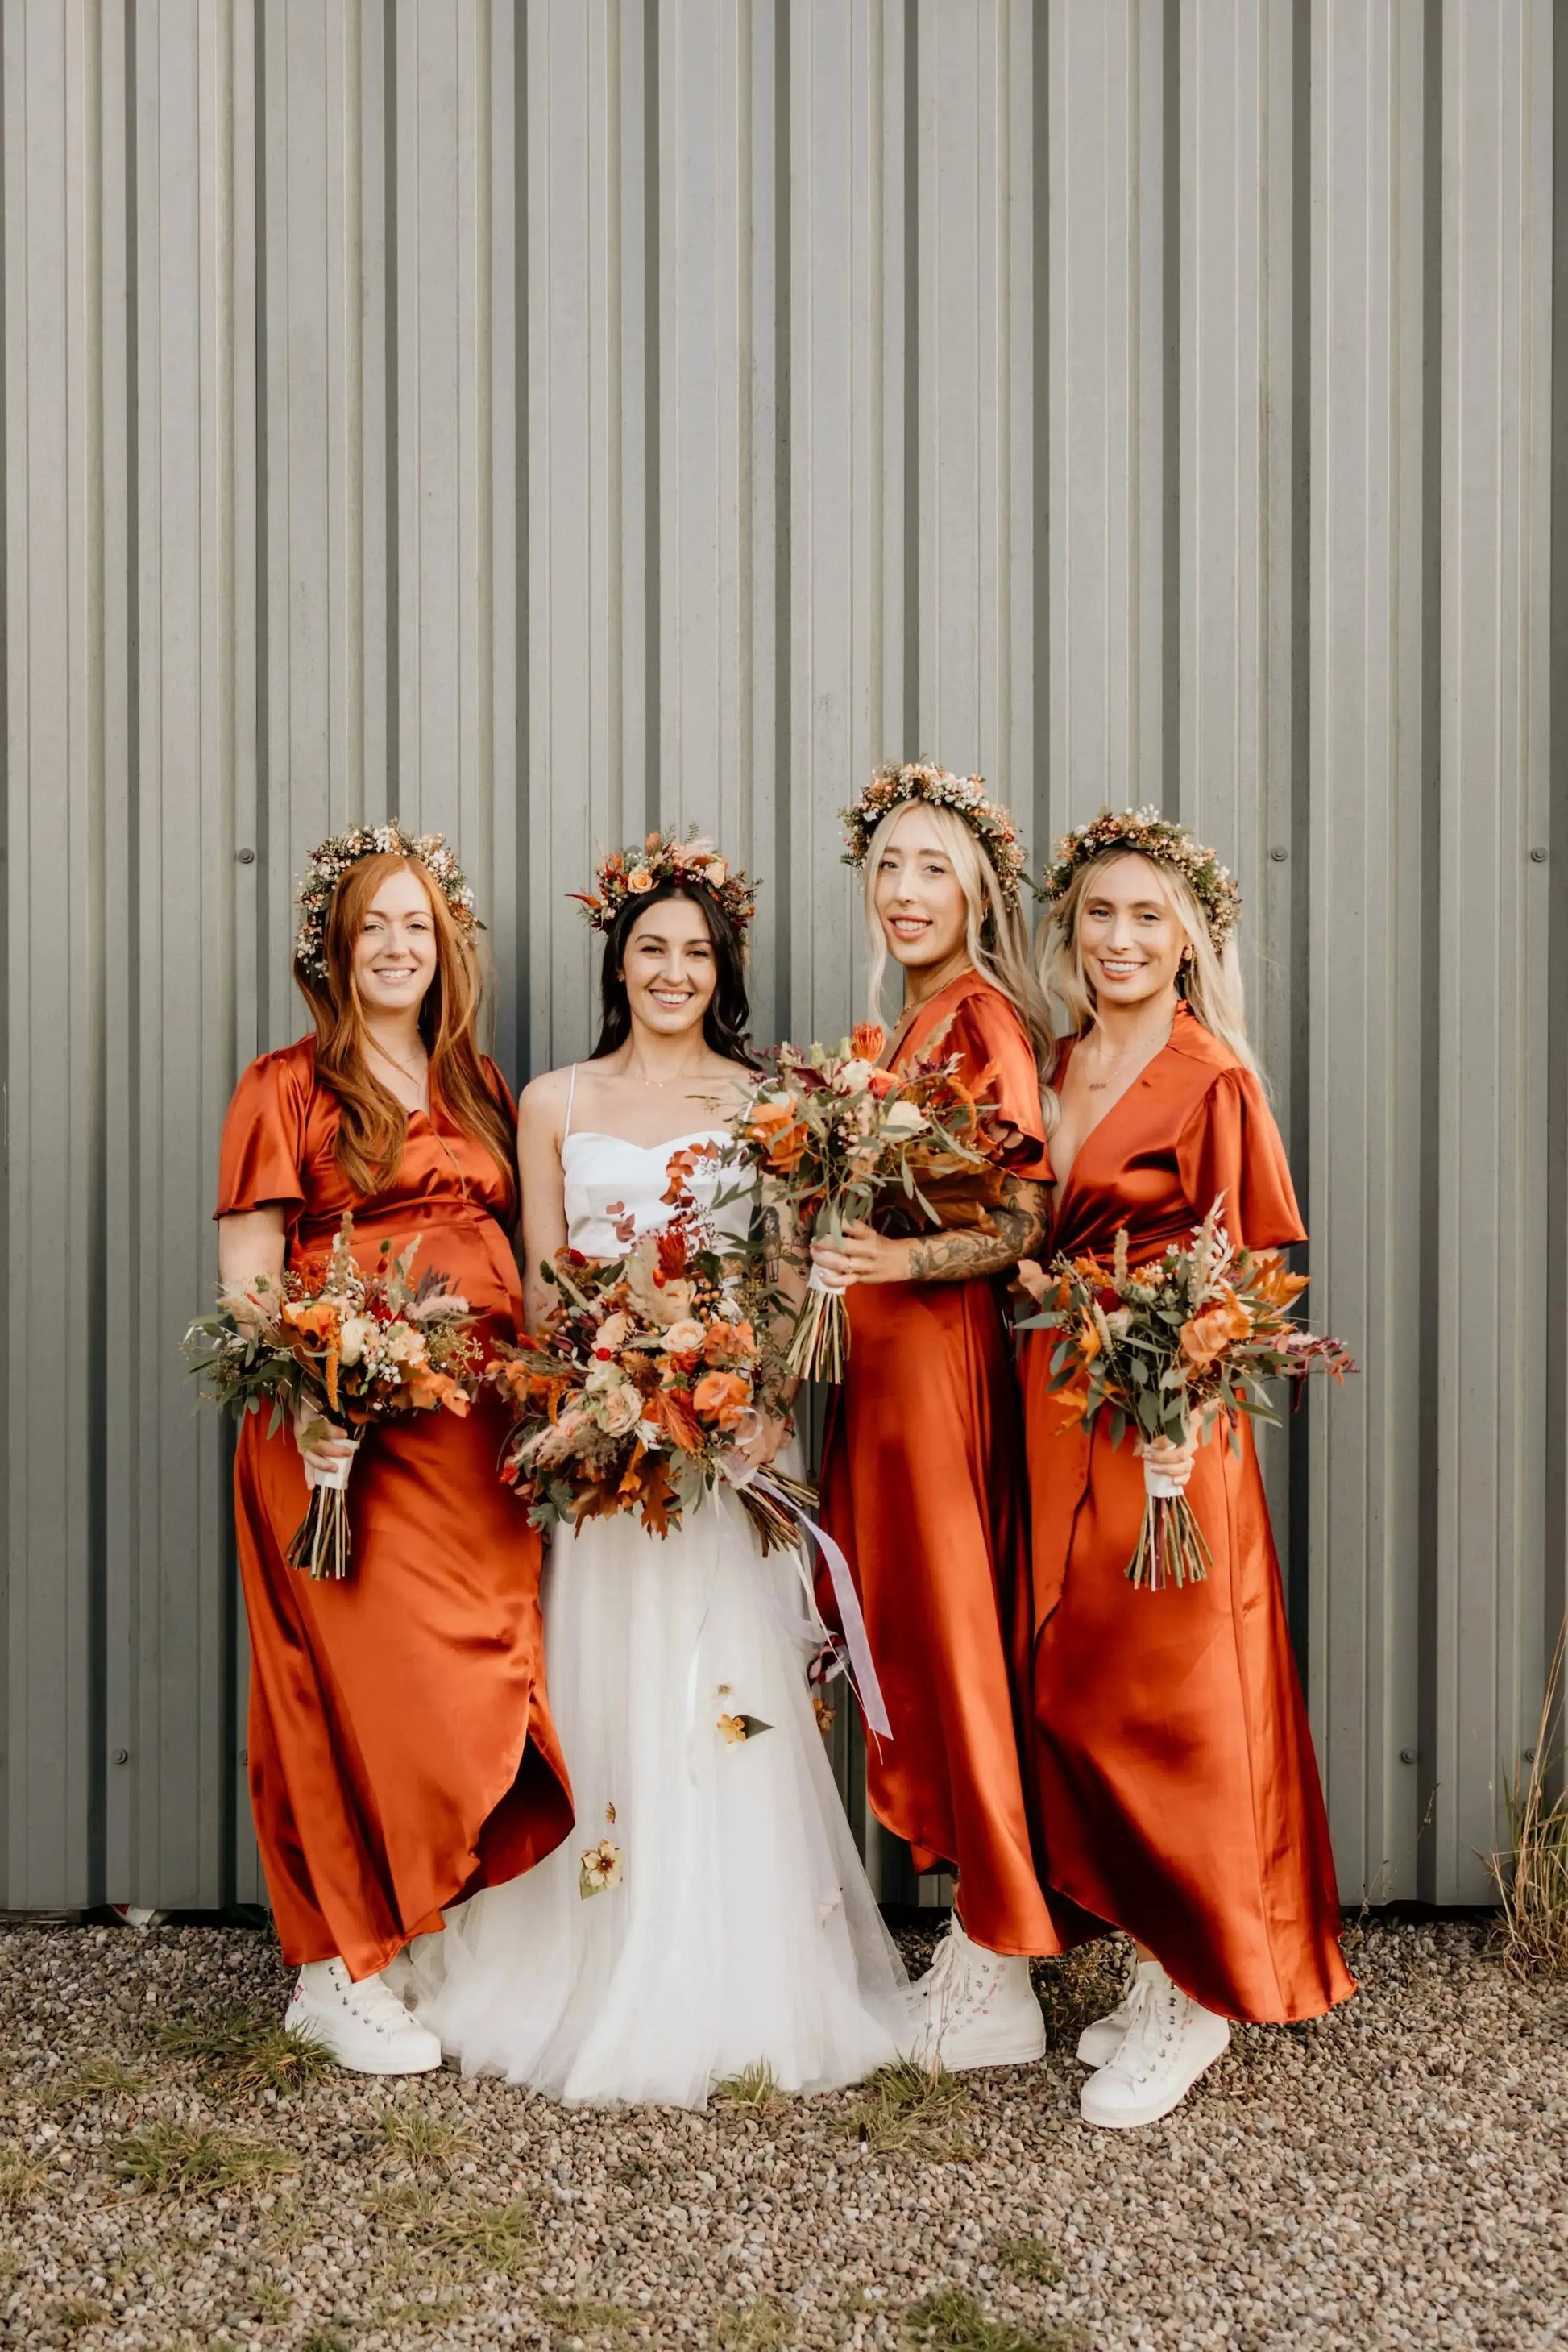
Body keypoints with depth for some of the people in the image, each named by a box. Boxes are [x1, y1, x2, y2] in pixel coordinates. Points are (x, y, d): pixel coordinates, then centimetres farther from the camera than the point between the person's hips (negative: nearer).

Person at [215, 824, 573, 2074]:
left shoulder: (479, 1084, 18)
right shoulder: (288, 1088, 2)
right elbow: (246, 1277, -5)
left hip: (483, 1432, 5)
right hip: (350, 1436, -5)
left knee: (482, 1683, 5)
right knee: (369, 1679, -4)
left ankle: (440, 1941, 20)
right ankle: (342, 1969, 11)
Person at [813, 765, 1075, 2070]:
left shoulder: (982, 1017, -12)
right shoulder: (916, 1020, 15)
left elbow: (1025, 1223, -19)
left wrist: (899, 1258, -31)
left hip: (939, 1358, -9)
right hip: (884, 1357, 9)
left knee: (951, 1634, -3)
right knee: (915, 1637, 12)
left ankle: (997, 1983, 9)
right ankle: (974, 1935, 23)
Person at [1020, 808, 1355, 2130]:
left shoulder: (1214, 1079, -7)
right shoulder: (1053, 1070, 11)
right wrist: (1041, 1282, -1)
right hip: (1057, 1411, 7)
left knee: (1167, 1695, 0)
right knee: (1075, 1688, 9)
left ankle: (1197, 1999, 16)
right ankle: (1159, 1969, 24)